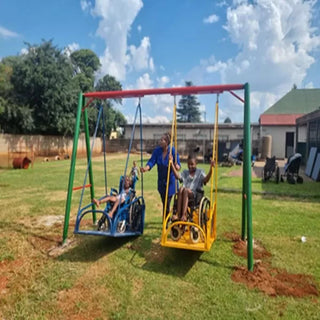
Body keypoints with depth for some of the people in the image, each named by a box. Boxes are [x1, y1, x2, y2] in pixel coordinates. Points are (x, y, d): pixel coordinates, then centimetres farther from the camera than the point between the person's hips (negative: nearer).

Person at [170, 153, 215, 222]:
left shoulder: (200, 172, 14)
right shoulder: (185, 172, 22)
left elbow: (205, 180, -6)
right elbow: (178, 176, 2)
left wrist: (211, 169, -21)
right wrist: (172, 164, -2)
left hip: (196, 195, -2)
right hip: (185, 194, 3)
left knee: (186, 190, -34)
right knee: (181, 189, -32)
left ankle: (184, 215, -40)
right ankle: (178, 214, -37)